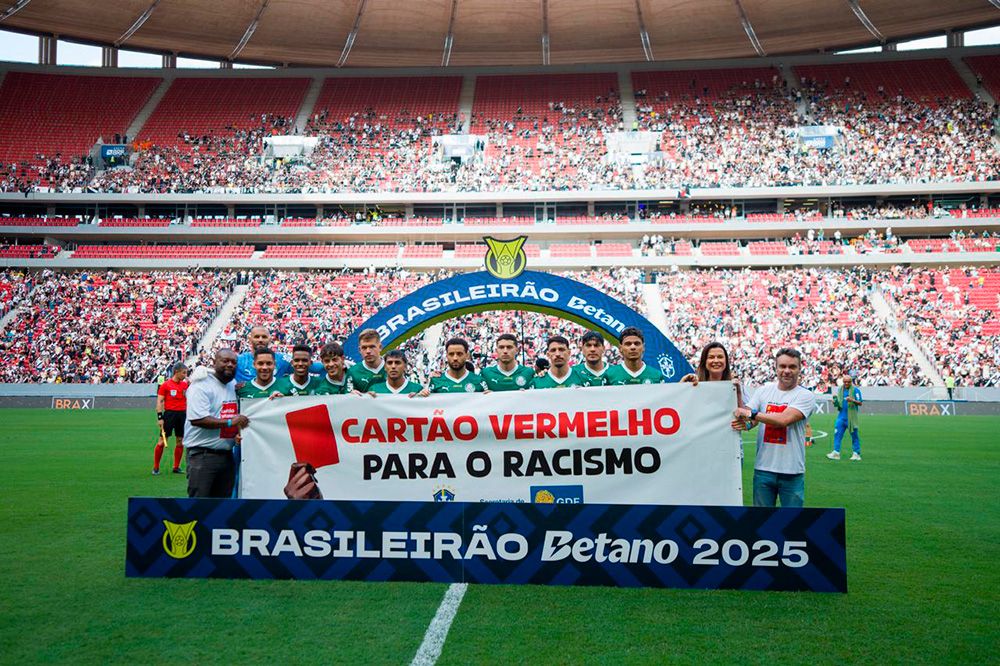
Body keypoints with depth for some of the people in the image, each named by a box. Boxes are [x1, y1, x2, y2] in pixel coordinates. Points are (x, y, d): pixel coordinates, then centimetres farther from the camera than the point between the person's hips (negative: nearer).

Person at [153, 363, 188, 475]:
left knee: (180, 441, 7)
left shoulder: (186, 384, 10)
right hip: (169, 413, -5)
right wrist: (159, 417, -10)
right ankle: (156, 468, 6)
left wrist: (190, 383, -5)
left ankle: (176, 467, 16)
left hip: (182, 414, 5)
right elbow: (159, 401, -3)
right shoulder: (165, 385, -3)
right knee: (162, 441, -3)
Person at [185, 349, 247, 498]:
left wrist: (239, 432, 9)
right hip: (202, 456, -7)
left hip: (227, 456, 8)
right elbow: (197, 419, -22)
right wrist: (229, 422, -21)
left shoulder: (235, 385, 14)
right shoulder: (201, 386, -10)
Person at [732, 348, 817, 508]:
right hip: (763, 469, 3)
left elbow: (784, 419, -19)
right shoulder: (763, 390, 8)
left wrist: (751, 414, -15)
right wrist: (746, 424, -21)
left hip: (792, 472, -3)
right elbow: (743, 414, 1)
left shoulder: (805, 396, -4)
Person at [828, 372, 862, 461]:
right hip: (841, 415, 4)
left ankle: (856, 453, 9)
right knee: (837, 433, -4)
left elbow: (860, 403, -5)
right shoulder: (840, 390, 13)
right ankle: (836, 452, -5)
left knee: (854, 434, 3)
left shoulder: (855, 390, -2)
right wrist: (835, 402, -2)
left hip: (851, 416, -4)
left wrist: (853, 400, -23)